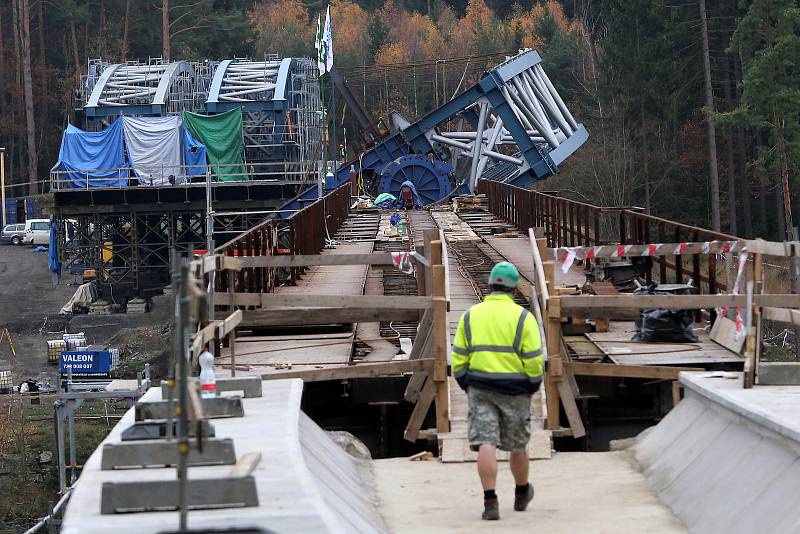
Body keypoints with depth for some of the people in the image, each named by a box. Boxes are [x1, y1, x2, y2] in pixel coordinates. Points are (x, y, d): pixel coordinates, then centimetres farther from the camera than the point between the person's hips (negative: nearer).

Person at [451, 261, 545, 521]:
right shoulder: (522, 317, -4)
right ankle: (522, 494, 34)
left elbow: (458, 358, 6)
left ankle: (490, 502, -16)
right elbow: (534, 359, -8)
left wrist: (467, 385, 17)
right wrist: (534, 384, 7)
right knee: (517, 445, 15)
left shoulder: (470, 315, 5)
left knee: (486, 443, -5)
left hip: (480, 389, 1)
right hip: (515, 391, -1)